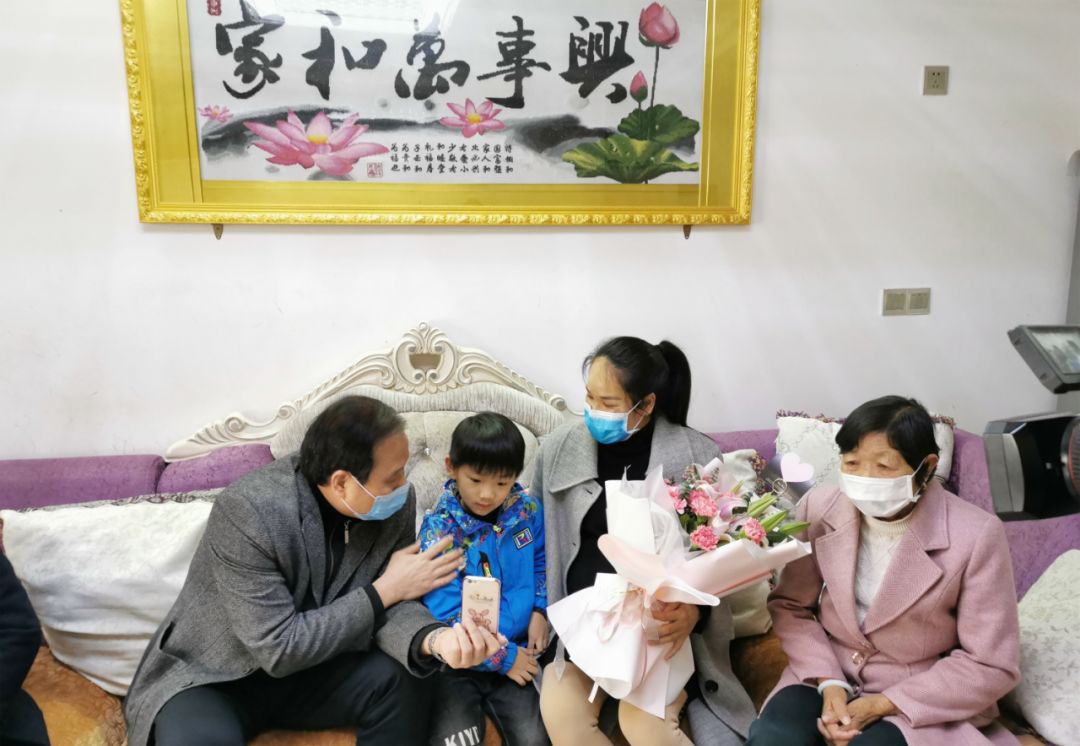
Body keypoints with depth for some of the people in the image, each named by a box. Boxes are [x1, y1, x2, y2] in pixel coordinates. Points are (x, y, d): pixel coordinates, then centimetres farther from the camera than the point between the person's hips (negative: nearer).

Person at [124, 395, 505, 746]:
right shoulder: (248, 511, -30)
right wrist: (384, 590, -24)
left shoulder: (395, 503, -14)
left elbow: (390, 606, -12)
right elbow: (279, 649, -28)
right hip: (213, 678, -3)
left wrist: (433, 639, -34)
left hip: (307, 667, 4)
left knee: (400, 679, -21)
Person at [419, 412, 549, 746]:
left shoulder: (526, 510, -3)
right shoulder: (439, 529, -15)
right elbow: (448, 615, -16)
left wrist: (540, 610, -1)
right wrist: (503, 656, -13)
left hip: (518, 649, 3)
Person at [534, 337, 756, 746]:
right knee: (559, 710, -23)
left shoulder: (697, 455, -8)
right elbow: (537, 539, 10)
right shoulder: (557, 449, 0)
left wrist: (694, 611, -21)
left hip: (663, 625, -2)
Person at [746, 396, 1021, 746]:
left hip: (922, 698, -2)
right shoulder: (818, 508, -8)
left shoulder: (976, 535, -17)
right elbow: (790, 605, 2)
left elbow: (990, 665, -11)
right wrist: (828, 683, -14)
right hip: (827, 674, 2)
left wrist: (881, 705, -16)